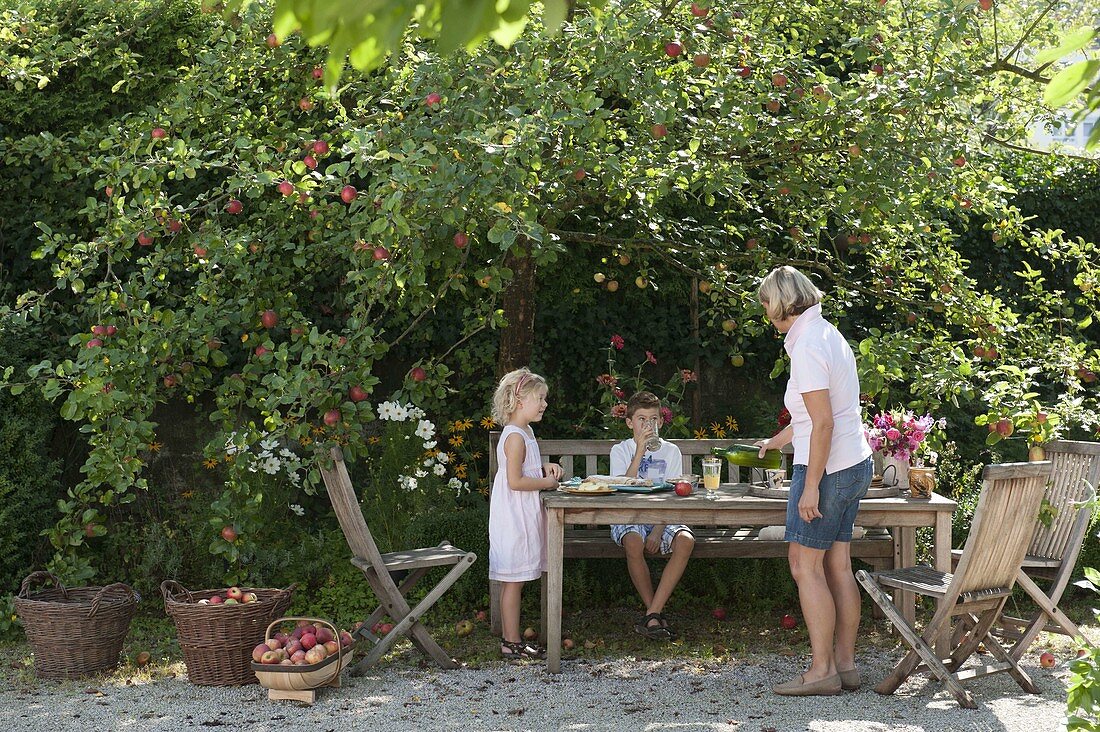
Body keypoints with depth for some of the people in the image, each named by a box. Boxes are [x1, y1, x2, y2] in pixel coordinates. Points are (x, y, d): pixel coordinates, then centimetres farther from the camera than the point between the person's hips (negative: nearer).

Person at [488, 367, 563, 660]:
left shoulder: (524, 432, 14)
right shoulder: (515, 437, -18)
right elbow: (515, 481, -23)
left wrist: (544, 468, 9)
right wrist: (546, 482, -12)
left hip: (522, 516, 10)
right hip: (513, 517, -10)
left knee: (514, 581, 12)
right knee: (513, 581, -4)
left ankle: (511, 639, 18)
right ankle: (511, 643, 2)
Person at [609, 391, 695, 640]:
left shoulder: (670, 451, 8)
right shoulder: (620, 450, 5)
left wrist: (658, 531, -15)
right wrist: (640, 450, -17)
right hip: (629, 518, -2)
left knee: (685, 541, -30)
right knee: (634, 542, -36)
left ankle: (651, 615, -27)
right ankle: (658, 615, -18)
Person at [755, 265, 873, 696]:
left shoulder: (807, 347, -16)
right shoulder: (826, 334, 14)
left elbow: (822, 423, -22)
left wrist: (811, 486, -21)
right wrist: (777, 441, 37)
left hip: (826, 469, -10)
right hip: (855, 465, 10)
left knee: (805, 566, -4)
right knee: (837, 566, 10)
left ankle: (822, 670, -1)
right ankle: (845, 664, 14)